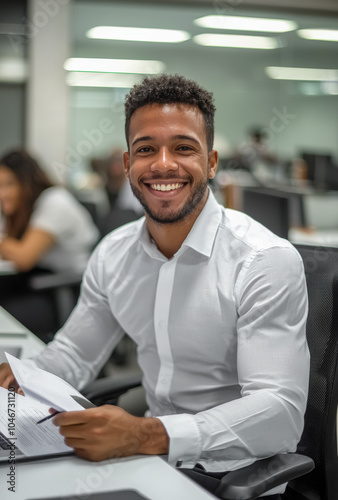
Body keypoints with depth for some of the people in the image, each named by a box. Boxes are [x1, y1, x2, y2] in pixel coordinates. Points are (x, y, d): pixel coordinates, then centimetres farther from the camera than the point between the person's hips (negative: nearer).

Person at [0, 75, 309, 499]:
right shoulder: (113, 254, 4)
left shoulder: (267, 261, -17)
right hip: (151, 457, 6)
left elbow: (281, 414, -25)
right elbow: (75, 353, 15)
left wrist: (147, 435, -38)